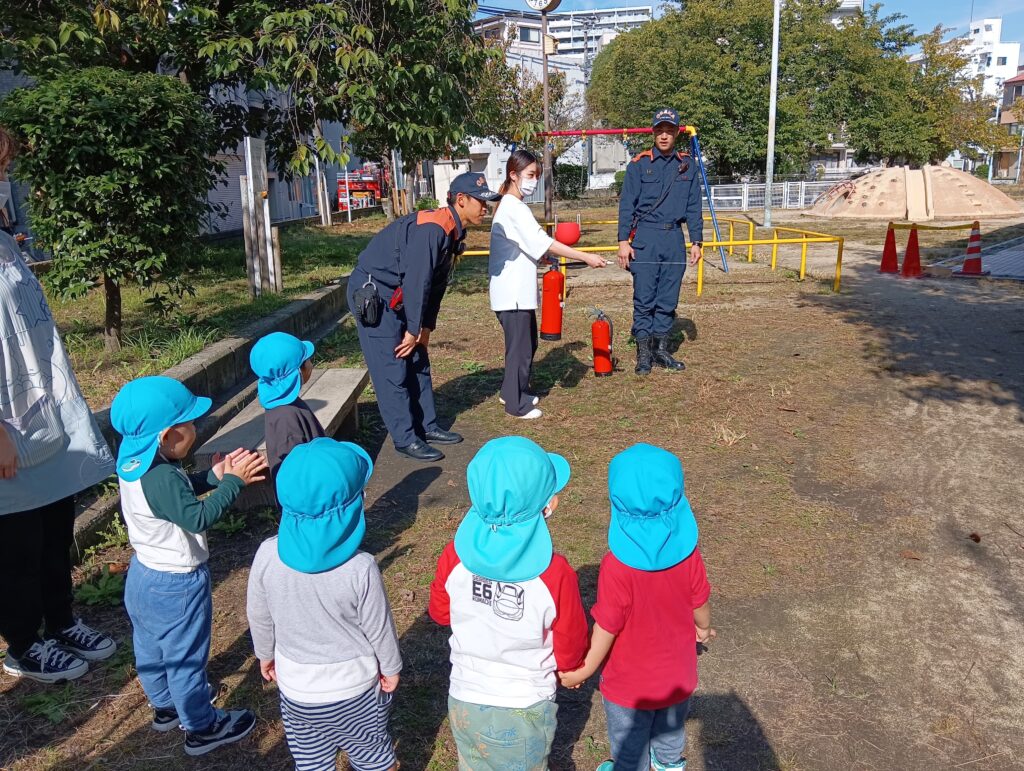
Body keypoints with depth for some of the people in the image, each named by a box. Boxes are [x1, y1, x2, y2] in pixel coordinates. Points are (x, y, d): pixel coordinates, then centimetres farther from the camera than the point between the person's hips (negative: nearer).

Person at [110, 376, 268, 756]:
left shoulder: (134, 461, -4)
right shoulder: (161, 479, -33)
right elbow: (198, 516, -35)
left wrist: (212, 477, -6)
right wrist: (233, 482, -30)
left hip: (143, 574, 9)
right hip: (176, 585, -9)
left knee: (151, 648, 27)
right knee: (186, 657, 9)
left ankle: (165, 705, 50)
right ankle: (202, 727, 27)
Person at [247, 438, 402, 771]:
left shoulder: (268, 555, -21)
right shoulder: (360, 568, -31)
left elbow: (258, 616, -5)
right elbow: (379, 628, -16)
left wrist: (265, 654, 15)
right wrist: (391, 668, 4)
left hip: (296, 688, 3)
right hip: (355, 687, -3)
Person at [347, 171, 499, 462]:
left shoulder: (454, 233, 6)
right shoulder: (431, 229, -25)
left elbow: (437, 282, 11)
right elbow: (417, 281, -25)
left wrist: (425, 328, 9)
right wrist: (413, 329, -18)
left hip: (397, 299, 10)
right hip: (371, 294, -10)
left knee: (418, 362, 13)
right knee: (392, 370, -6)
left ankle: (427, 427, 24)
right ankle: (405, 439, 2)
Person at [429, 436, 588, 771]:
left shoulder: (456, 555, -21)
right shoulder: (555, 574, -29)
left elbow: (440, 612, -1)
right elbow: (570, 652, -13)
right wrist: (571, 668, 8)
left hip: (465, 702, 2)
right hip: (525, 709, -2)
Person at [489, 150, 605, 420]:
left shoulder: (511, 205, 14)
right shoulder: (514, 207, -17)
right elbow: (543, 243, -25)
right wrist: (585, 257, -25)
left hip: (519, 290, 10)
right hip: (513, 292, -10)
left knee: (528, 342, 19)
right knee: (520, 346, 0)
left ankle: (513, 391, 32)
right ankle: (516, 403, 11)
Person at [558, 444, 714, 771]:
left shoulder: (617, 566, -37)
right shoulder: (687, 550, -23)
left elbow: (607, 628, -26)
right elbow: (699, 601, -5)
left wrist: (584, 671, -7)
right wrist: (703, 627, 18)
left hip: (630, 682, -5)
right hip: (677, 673, 5)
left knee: (629, 743, 26)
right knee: (671, 726, 35)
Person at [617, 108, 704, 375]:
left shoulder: (687, 165, 10)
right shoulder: (639, 164, 1)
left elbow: (694, 207, 12)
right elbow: (626, 204, 0)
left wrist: (696, 241, 7)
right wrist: (623, 241, -8)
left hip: (674, 239, 3)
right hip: (644, 238, -3)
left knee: (668, 299, 7)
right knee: (644, 298, -3)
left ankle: (661, 350, 17)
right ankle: (644, 353, 6)